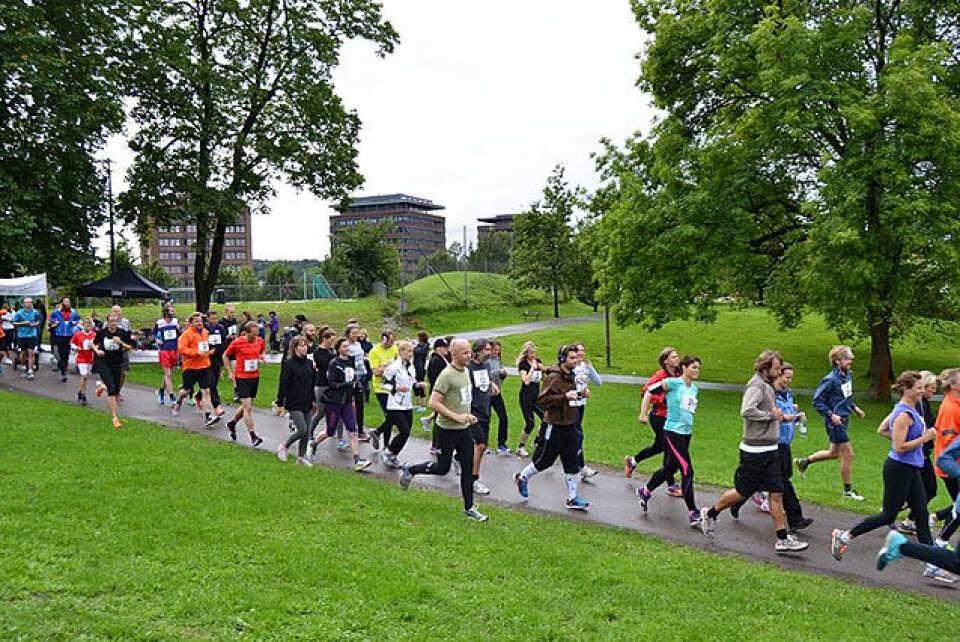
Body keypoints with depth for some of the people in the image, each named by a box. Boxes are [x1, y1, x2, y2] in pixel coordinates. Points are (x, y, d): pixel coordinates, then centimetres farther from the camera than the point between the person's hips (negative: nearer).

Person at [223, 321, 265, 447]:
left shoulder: (260, 341, 0)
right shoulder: (237, 343, -13)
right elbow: (225, 356, 1)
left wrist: (261, 359, -1)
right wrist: (230, 373, -2)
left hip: (255, 377, 5)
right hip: (241, 378, -5)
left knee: (246, 406, 15)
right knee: (247, 407, -9)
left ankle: (232, 424, 40)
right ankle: (253, 436, -5)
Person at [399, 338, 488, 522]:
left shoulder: (466, 371, 9)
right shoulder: (447, 375, -20)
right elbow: (433, 403, -24)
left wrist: (468, 415, 9)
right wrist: (456, 416, -24)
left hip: (464, 429, 8)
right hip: (447, 430, -8)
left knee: (468, 468, 9)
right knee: (442, 468, 4)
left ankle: (469, 508, 18)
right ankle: (409, 470, 27)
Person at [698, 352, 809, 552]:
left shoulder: (768, 385, 14)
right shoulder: (757, 384, -16)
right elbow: (747, 411, -30)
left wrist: (780, 415, 6)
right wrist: (772, 415, -19)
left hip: (770, 449, 9)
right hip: (755, 450, -9)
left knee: (777, 493, 7)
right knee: (743, 492, 3)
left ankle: (783, 539, 11)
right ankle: (710, 513, 22)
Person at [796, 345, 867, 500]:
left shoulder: (848, 375, 6)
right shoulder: (830, 380, -20)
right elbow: (817, 401, -16)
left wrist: (854, 408, 10)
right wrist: (831, 415, -21)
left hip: (844, 419, 9)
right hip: (835, 422, -9)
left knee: (834, 453, 19)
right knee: (848, 454, -1)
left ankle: (804, 462, 34)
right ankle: (848, 490, 14)